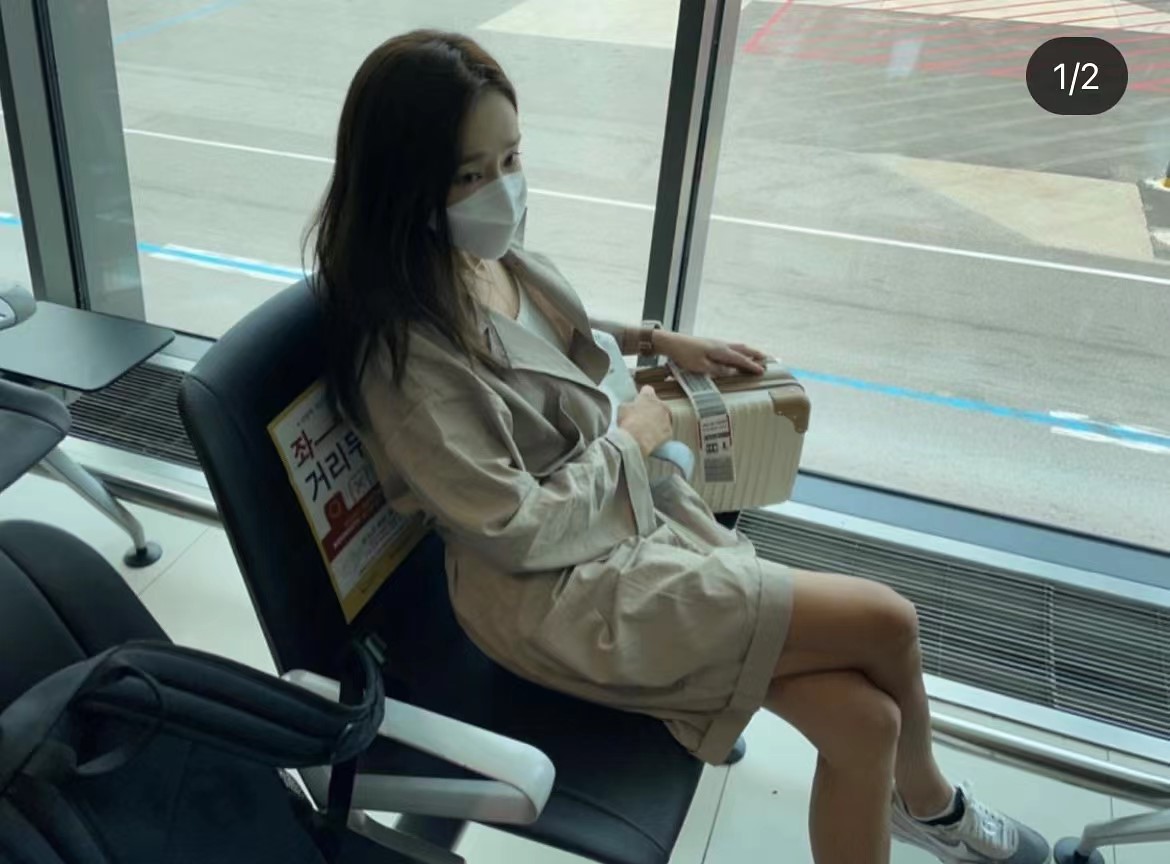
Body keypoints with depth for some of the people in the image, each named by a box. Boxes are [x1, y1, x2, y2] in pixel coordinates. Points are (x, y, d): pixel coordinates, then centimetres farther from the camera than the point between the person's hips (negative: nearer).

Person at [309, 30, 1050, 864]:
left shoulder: (490, 256, -1)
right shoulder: (405, 349, -25)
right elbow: (522, 531, -22)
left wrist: (657, 341, 10)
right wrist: (631, 438, -9)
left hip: (635, 510, 8)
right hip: (564, 591, -7)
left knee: (860, 720, -5)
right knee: (885, 622, -8)